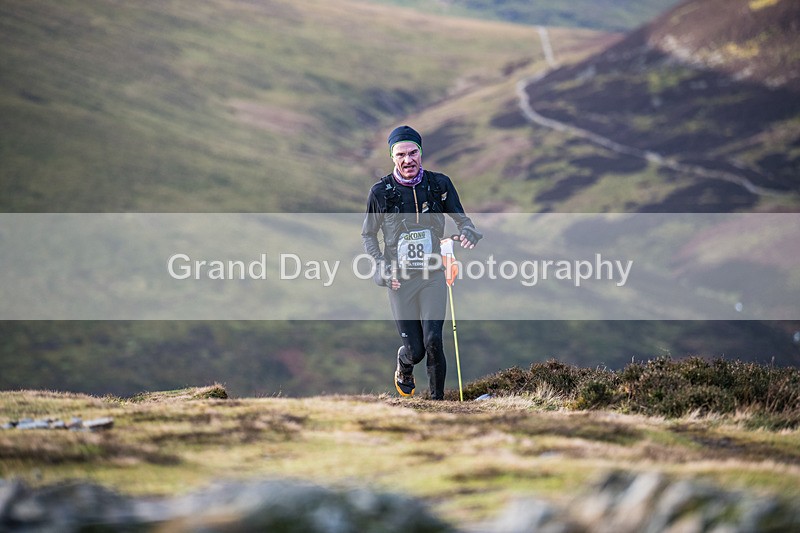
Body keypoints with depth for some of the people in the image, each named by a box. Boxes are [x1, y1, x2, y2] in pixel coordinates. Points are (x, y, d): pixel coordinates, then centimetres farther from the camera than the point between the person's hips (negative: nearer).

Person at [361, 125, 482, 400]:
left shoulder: (439, 184, -2)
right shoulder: (381, 191, -4)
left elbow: (461, 219, 9)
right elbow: (368, 235, 8)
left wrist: (468, 233, -15)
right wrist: (382, 267, -6)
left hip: (433, 276, 0)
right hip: (399, 279, 0)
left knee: (433, 341, -16)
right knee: (414, 350, 2)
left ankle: (438, 399, 0)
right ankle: (403, 371, 39)